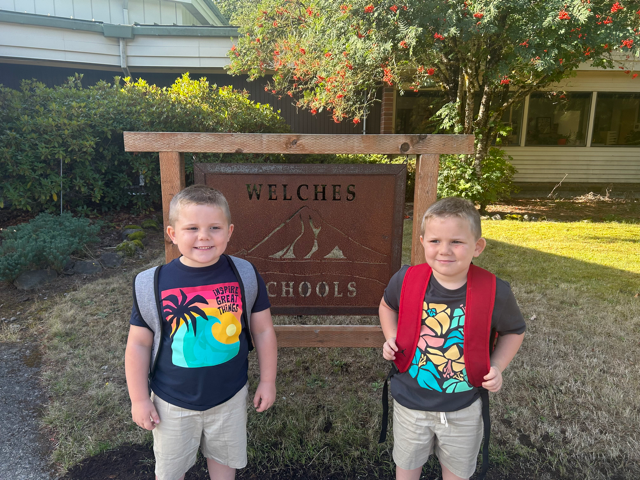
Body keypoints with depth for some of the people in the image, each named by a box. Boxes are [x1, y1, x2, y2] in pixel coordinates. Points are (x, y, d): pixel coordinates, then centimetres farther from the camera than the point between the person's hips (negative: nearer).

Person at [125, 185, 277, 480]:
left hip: (230, 397, 1)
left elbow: (263, 331, -4)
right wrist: (139, 400, -3)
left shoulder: (244, 276, -14)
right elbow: (139, 345, -7)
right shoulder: (154, 285, -17)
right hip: (173, 403, 0)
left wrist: (268, 381, 0)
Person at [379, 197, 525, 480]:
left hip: (464, 407, 0)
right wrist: (391, 340, -9)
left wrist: (497, 367, -14)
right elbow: (387, 305, 5)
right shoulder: (406, 279, -18)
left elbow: (513, 331, 0)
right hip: (411, 401, 1)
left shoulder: (494, 292, -21)